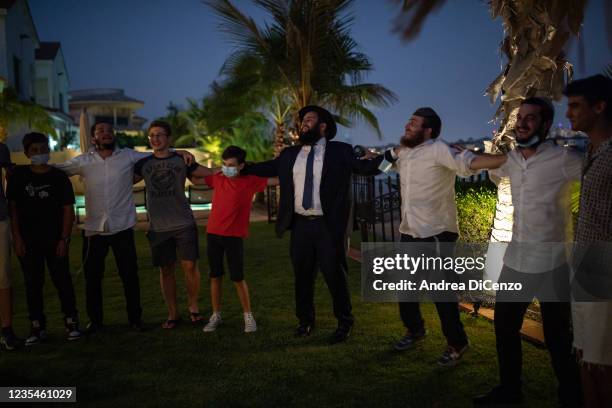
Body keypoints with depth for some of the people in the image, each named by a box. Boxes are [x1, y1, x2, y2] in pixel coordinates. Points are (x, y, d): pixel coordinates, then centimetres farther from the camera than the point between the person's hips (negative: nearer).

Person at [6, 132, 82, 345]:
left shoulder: (59, 177, 0)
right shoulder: (18, 175, 2)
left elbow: (68, 210, 0)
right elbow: (12, 207, 3)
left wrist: (64, 239, -6)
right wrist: (17, 238, -3)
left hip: (55, 240, -1)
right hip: (28, 241, 1)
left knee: (62, 280, 2)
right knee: (32, 283, 7)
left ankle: (71, 322, 11)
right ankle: (37, 326, 15)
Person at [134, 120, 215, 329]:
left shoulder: (182, 160, 2)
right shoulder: (144, 163, 8)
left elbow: (212, 173, 2)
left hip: (184, 223, -2)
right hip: (158, 226, 2)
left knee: (190, 265, -4)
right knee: (165, 270, 7)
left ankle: (193, 306, 16)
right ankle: (173, 313, 19)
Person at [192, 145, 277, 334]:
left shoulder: (250, 182, -4)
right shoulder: (218, 178, 5)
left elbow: (276, 180, -3)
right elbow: (196, 180, 20)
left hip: (234, 236, -3)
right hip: (213, 234, 3)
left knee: (238, 278, 0)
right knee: (215, 276, 10)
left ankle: (248, 316, 15)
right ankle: (216, 315, 21)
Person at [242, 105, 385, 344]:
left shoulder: (340, 151, -1)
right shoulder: (289, 154, 11)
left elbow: (365, 167, -2)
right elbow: (269, 168, 21)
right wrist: (241, 167, 18)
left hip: (328, 226, -4)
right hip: (300, 225, 4)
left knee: (334, 274, 3)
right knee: (302, 275, 13)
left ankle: (344, 322, 23)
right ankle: (305, 320, 31)